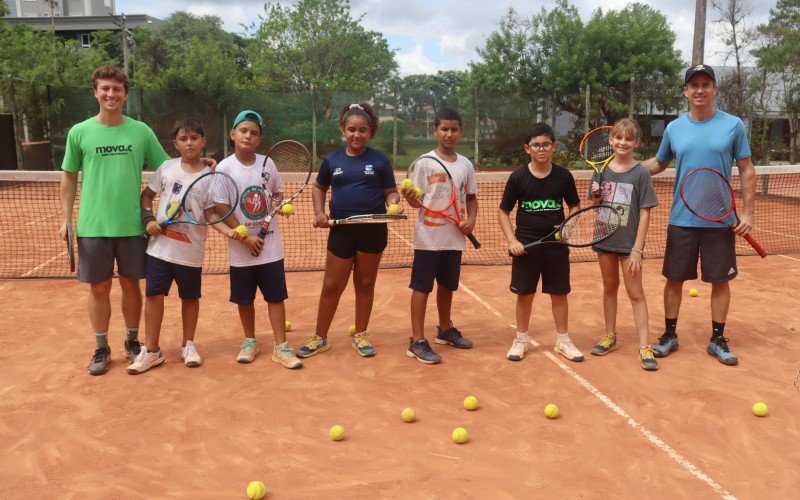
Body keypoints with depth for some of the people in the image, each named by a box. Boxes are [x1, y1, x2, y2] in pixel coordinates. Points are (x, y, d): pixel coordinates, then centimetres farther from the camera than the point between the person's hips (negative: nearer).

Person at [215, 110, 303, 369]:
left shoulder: (268, 164, 0)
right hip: (241, 249, -1)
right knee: (245, 299, 11)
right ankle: (250, 342, 29)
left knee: (276, 296, 3)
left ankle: (280, 346, 10)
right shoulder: (224, 168, -8)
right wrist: (246, 237, -14)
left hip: (270, 245, 2)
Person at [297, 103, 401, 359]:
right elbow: (319, 187, 17)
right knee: (331, 286, 6)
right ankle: (320, 338, 20)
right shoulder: (332, 160, 4)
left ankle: (360, 335, 26)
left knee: (365, 284, 12)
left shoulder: (380, 160, 0)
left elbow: (391, 191, 4)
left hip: (373, 230, -1)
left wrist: (393, 203, -18)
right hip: (341, 230, 1)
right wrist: (319, 212, 2)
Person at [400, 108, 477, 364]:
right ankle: (417, 341, 5)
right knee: (422, 287, -1)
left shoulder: (466, 165, 6)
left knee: (447, 285, 18)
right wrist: (410, 197, -32)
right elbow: (417, 201, -9)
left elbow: (471, 197, 14)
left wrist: (471, 219, -3)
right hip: (429, 237, -5)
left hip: (454, 238, 5)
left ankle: (445, 329, 36)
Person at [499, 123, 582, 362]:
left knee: (559, 294, 9)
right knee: (524, 294, 9)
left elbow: (575, 205, 11)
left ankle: (563, 341, 25)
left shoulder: (563, 176, -3)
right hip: (526, 245, -1)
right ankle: (521, 340, 25)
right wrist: (512, 240, -10)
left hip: (556, 244, 1)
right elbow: (503, 212, 1)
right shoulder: (518, 177, -6)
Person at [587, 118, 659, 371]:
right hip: (605, 239, 4)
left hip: (629, 243, -4)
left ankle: (644, 346, 6)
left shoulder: (641, 174, -8)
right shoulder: (602, 171, 2)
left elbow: (645, 214, -10)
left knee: (635, 293, 1)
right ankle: (610, 336, 29)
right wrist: (596, 196, -13)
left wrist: (637, 249, -14)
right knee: (609, 287, 16)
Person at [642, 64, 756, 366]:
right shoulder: (673, 128, 3)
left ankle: (718, 340, 21)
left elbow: (746, 170, 1)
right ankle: (670, 335, 21)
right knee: (674, 279, 7)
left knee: (720, 281, 7)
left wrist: (748, 212, -5)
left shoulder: (733, 125, -2)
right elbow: (659, 163, 17)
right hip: (681, 220, 1)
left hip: (720, 221, -1)